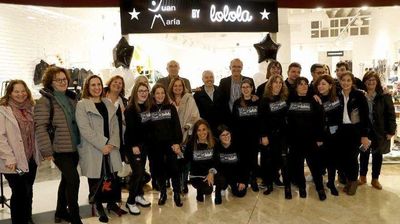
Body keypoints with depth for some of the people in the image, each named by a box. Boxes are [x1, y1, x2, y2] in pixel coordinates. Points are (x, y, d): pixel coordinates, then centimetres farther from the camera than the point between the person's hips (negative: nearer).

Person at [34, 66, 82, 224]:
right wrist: (47, 150, -18)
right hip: (59, 149, -6)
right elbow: (40, 127, -14)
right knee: (73, 179, -11)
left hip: (74, 147, 7)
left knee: (66, 179, 16)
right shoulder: (45, 101, -10)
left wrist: (81, 141, 15)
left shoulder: (71, 98, 10)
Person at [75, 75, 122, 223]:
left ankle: (112, 203, 26)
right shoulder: (81, 105, -5)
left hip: (110, 148, 5)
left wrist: (112, 143, -7)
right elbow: (84, 129, -14)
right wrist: (102, 145, -17)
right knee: (96, 179, 3)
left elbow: (115, 125, 8)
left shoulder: (108, 104, 13)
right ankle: (99, 207, 21)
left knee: (112, 177, 7)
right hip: (92, 150, -4)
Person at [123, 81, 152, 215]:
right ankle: (130, 201, 4)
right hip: (133, 145, -7)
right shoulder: (130, 109, -14)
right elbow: (130, 129, -18)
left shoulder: (148, 107, 7)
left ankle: (139, 195, 27)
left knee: (142, 170, 12)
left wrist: (147, 142, 6)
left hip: (144, 143, 7)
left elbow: (148, 126, 9)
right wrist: (133, 145, -20)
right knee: (137, 171, -8)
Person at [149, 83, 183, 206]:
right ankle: (163, 193, 22)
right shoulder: (149, 109, 4)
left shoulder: (171, 108, 4)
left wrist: (177, 142, -9)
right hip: (156, 145, 1)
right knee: (159, 169, 8)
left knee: (173, 168, -2)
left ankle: (177, 195, 8)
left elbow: (177, 126, 0)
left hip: (170, 143, -1)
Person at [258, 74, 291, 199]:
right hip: (269, 134, -2)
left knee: (284, 159, -3)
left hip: (282, 133, 2)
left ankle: (287, 187, 3)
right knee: (268, 160, 6)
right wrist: (263, 136, -12)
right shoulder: (265, 100, -5)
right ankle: (269, 185, 19)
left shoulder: (285, 98, 5)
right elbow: (261, 119, -8)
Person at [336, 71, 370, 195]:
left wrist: (364, 135, -11)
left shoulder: (359, 95, -7)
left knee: (352, 157, 0)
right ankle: (348, 180, 27)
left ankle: (354, 181, 24)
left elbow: (365, 116, -8)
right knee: (343, 156, 5)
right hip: (341, 130, 3)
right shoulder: (337, 95, 2)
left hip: (355, 130, -3)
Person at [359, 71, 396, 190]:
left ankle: (375, 179, 26)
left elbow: (391, 114, -5)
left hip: (380, 131, 0)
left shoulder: (384, 97, -6)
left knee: (377, 155, 11)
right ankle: (362, 177, 27)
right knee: (364, 154, 11)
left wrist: (391, 131, -9)